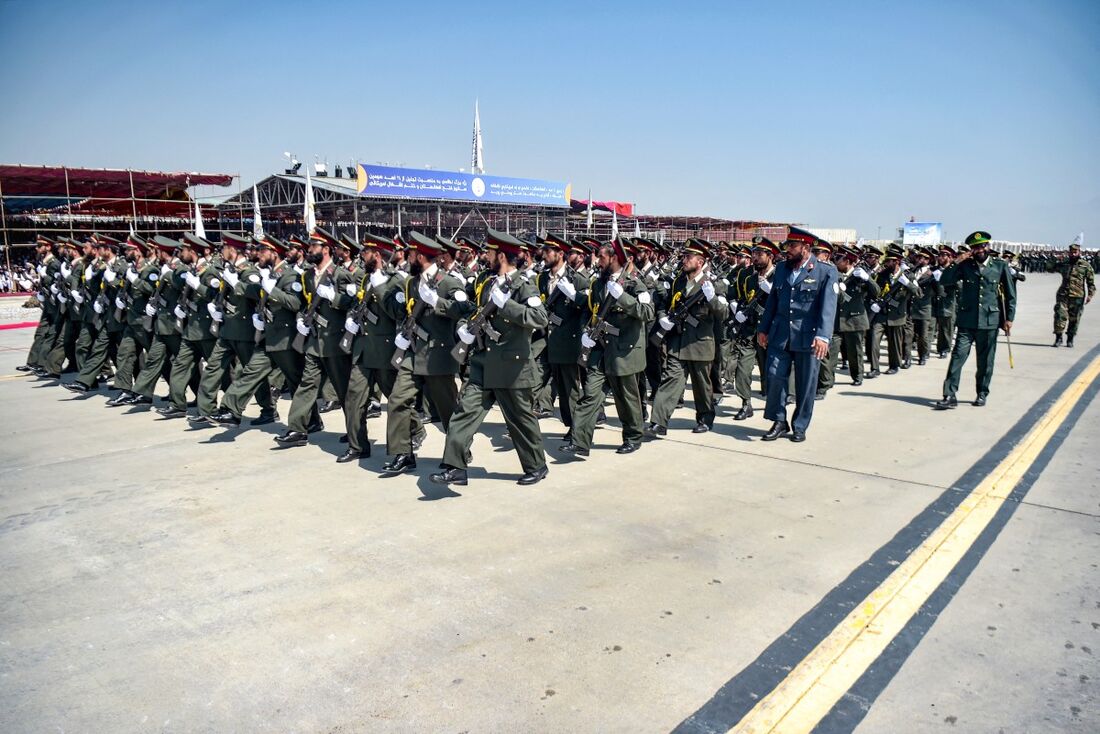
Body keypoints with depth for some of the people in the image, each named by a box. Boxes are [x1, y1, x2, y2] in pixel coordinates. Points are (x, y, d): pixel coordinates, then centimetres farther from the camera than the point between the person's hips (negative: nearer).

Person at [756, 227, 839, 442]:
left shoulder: (826, 271, -5)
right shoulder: (781, 268, 10)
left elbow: (828, 307, -14)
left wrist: (823, 336, -25)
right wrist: (763, 328, 15)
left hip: (808, 338, -4)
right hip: (780, 335, 4)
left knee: (805, 385, 6)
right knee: (775, 377, -1)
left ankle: (800, 427, 20)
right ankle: (779, 422, 15)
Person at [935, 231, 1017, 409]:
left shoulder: (1000, 266, 5)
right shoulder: (965, 266, 5)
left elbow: (1010, 294, 8)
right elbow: (944, 281, -4)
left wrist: (1009, 318, 3)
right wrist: (956, 262, -12)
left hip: (989, 321, 0)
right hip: (966, 320, 0)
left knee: (985, 361, 9)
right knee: (957, 357, -7)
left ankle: (982, 394, 24)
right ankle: (950, 396, -6)